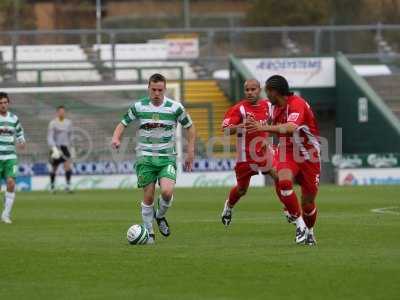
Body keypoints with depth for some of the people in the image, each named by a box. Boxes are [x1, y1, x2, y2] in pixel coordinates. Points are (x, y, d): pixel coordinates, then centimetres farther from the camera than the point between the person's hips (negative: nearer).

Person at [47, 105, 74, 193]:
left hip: (65, 147, 3)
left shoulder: (68, 122, 9)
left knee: (68, 165, -17)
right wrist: (54, 148, -25)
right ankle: (52, 185, 29)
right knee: (54, 168, 8)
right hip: (56, 147, -3)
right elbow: (50, 137, -12)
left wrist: (71, 147, 24)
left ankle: (68, 186, -18)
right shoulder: (53, 123, -7)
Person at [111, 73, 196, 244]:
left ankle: (160, 216, 11)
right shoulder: (138, 107, -1)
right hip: (145, 157, 1)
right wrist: (116, 138, -12)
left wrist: (190, 152, 3)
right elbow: (123, 124, 8)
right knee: (148, 196, -3)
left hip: (167, 157, -1)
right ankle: (148, 233, 14)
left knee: (167, 192, -20)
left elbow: (190, 127, 9)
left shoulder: (175, 107, -3)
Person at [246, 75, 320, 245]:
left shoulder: (297, 104, -21)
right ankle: (300, 224, -16)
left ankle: (309, 232, 33)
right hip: (287, 152, 5)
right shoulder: (275, 107, 4)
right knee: (283, 181, -28)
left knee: (308, 201, 2)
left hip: (308, 155, -5)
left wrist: (265, 127, -46)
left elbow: (291, 128, -40)